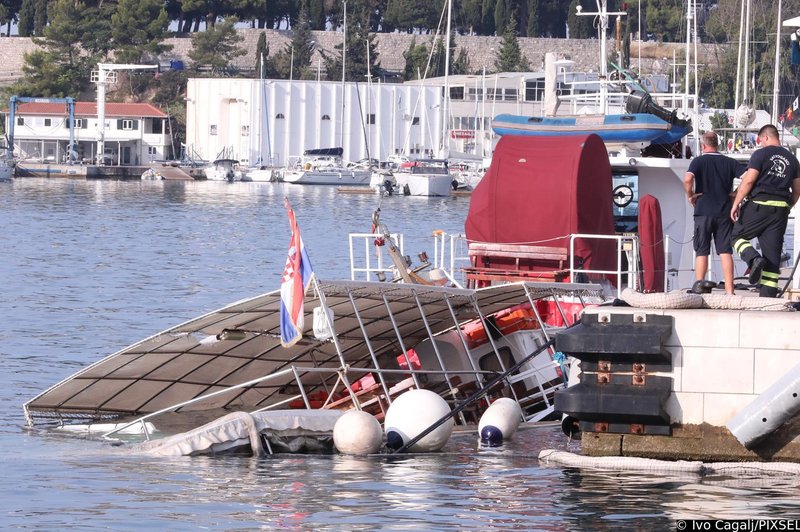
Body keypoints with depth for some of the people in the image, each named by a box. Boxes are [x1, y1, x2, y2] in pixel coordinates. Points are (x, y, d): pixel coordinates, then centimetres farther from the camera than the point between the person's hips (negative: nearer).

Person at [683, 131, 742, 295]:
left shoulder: (698, 161, -2)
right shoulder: (730, 162, 6)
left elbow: (688, 179, -20)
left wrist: (690, 195, -4)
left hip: (703, 212, -2)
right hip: (725, 213, 2)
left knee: (702, 252, 4)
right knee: (725, 252, 1)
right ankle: (729, 290, -5)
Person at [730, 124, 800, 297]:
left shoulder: (761, 154, -4)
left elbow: (748, 181, -11)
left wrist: (736, 204, -8)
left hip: (759, 205, -5)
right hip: (781, 209, 5)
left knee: (738, 236, 12)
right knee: (773, 254, 4)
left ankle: (754, 259, -17)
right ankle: (769, 295, 0)